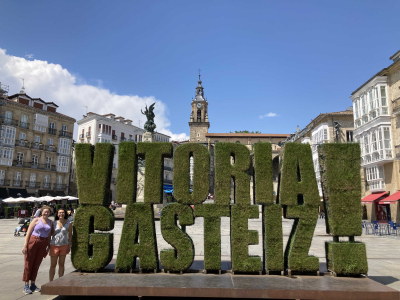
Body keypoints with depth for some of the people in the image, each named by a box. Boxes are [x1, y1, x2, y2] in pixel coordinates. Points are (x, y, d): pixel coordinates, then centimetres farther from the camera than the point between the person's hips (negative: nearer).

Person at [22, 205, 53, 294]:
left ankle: (33, 284, 20)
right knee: (29, 264, 1)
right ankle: (26, 286, 10)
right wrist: (25, 245, -11)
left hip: (43, 244, 4)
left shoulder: (50, 222, 10)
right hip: (33, 242, -4)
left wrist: (48, 246, 8)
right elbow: (28, 233, -5)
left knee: (36, 265, 9)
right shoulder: (36, 220, -2)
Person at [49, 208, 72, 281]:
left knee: (61, 264, 10)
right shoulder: (54, 223, -1)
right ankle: (51, 282, 12)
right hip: (54, 245, -1)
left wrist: (69, 246, 1)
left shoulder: (69, 223, 0)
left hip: (64, 246, 1)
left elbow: (70, 235, 5)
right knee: (53, 265, 3)